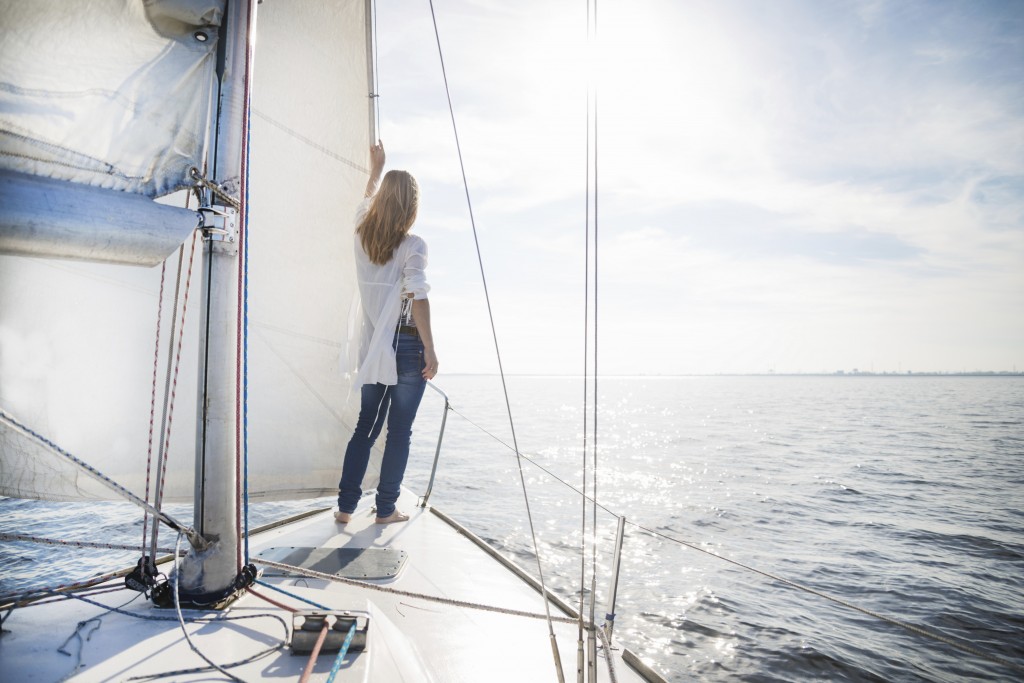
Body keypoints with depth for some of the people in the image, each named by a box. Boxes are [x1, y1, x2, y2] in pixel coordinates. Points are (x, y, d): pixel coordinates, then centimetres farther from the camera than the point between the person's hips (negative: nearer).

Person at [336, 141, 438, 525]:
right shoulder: (412, 246, -9)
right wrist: (430, 350, -16)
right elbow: (418, 298, -18)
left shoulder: (362, 236, 7)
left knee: (365, 426, 15)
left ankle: (345, 506, 19)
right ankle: (386, 509, 14)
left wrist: (376, 169, 44)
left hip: (373, 348, 6)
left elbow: (368, 201, 28)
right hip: (406, 347, -5)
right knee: (399, 432, 5)